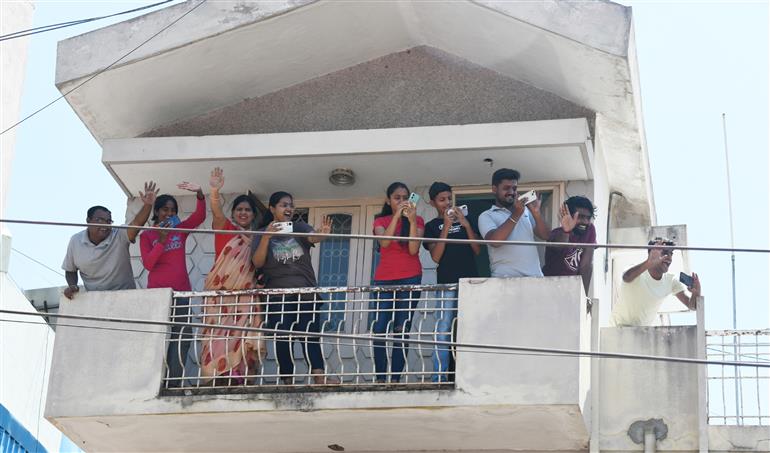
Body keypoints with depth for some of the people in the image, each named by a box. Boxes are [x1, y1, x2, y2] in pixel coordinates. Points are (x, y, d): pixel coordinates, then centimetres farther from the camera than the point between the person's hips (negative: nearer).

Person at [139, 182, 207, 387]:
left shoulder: (180, 230, 12)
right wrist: (161, 241, -16)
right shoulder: (147, 235, 5)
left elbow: (199, 216, -4)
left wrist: (200, 195, -21)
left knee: (180, 339, -3)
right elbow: (148, 264, -5)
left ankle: (174, 384, -3)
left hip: (181, 292, 3)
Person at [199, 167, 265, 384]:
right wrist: (215, 191, -33)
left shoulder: (256, 238, 20)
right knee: (220, 337, -12)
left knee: (242, 340, -6)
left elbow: (260, 266, 23)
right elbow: (217, 214, -14)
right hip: (221, 292, -4)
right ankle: (217, 381, -16)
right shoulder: (225, 228, 7)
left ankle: (239, 381, -7)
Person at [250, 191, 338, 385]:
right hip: (278, 295, 0)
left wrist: (323, 234, -36)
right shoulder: (262, 234, 8)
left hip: (305, 291, 1)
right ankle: (287, 380, 0)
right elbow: (257, 263, -4)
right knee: (282, 338, -4)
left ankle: (319, 375, -20)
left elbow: (313, 237, -12)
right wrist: (267, 237, -17)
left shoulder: (299, 227, 10)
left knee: (310, 335, -10)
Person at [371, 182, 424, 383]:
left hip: (410, 278, -1)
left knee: (402, 329, -7)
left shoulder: (418, 221, 8)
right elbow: (384, 242, -9)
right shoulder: (381, 221, 11)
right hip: (384, 279, 1)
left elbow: (413, 249, -6)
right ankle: (380, 378, -9)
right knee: (380, 328, -9)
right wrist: (397, 215, -14)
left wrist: (412, 219, -14)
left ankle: (395, 378, -8)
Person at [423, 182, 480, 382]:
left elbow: (477, 250, 9)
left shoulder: (464, 219, 18)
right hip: (447, 283, -3)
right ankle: (440, 379, -10)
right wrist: (446, 227, -9)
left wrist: (466, 224, -3)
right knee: (443, 332, -9)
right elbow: (436, 256, -4)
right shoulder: (432, 226, 10)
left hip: (470, 281, 3)